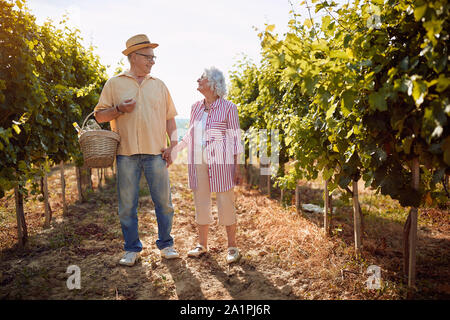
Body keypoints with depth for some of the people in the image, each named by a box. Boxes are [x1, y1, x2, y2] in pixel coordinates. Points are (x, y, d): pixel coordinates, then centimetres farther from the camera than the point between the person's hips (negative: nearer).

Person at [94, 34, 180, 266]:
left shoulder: (159, 85, 14)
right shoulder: (114, 84, 9)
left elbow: (170, 118, 15)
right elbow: (99, 116, 8)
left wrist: (174, 143, 4)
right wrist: (119, 109, -9)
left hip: (156, 153, 1)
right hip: (127, 153, -1)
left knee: (164, 201, 3)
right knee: (127, 204, 4)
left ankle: (165, 244, 19)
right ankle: (131, 249, 19)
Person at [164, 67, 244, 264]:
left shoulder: (228, 108, -3)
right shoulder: (196, 107, 12)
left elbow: (235, 138, -3)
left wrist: (237, 167, -7)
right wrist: (173, 149, 10)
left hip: (221, 162, -5)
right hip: (198, 162, 5)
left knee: (225, 204, 0)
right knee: (201, 203, 10)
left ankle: (232, 247, 14)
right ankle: (202, 245, 24)